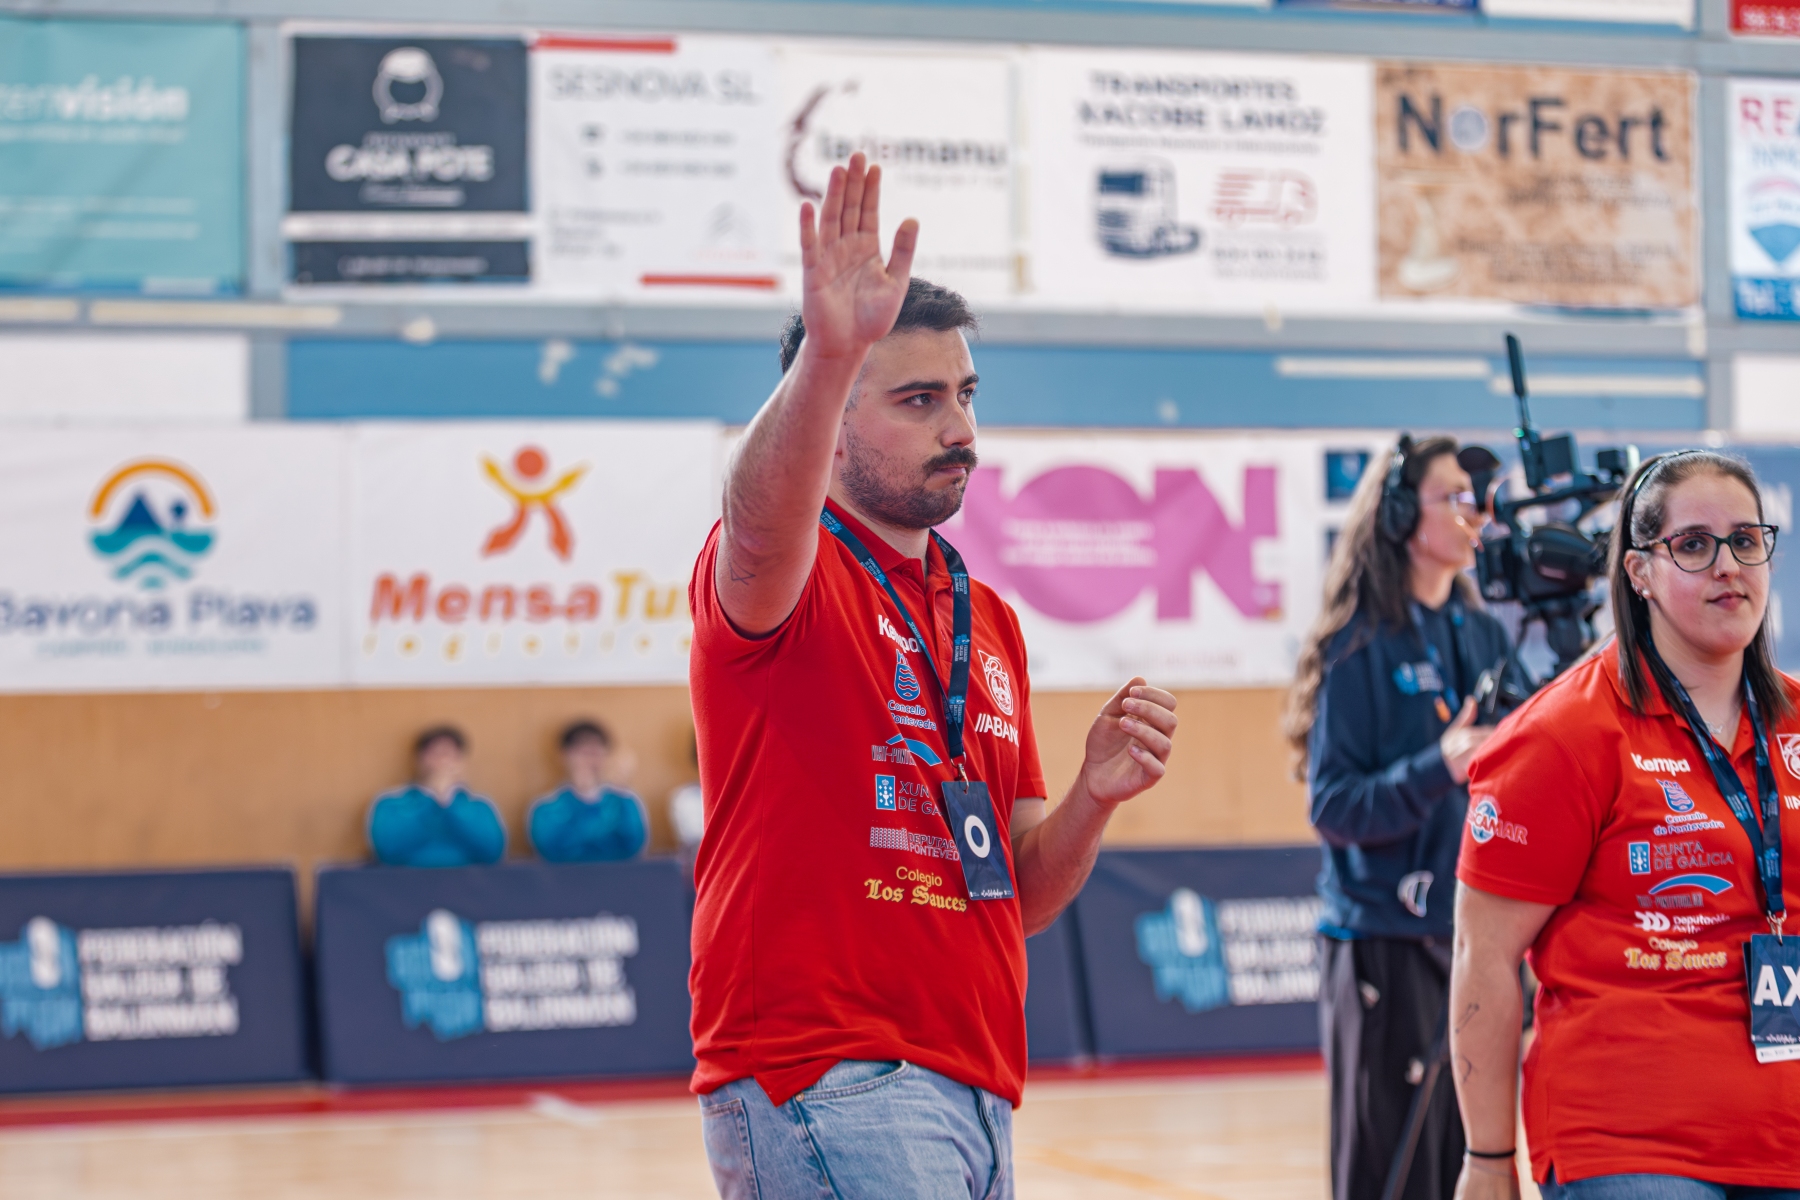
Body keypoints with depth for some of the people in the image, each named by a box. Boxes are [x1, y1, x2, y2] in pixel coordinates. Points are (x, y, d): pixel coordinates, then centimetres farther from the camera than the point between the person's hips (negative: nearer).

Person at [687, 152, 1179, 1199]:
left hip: (978, 1095, 8)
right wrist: (826, 355, -48)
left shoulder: (991, 622, 18)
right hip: (823, 1082, -8)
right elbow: (762, 519, -31)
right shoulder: (787, 575, -3)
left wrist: (1094, 797, -1)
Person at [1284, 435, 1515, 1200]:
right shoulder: (1361, 647, -7)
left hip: (1477, 936, 6)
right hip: (1387, 946, -6)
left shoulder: (1484, 636, 11)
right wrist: (1438, 768, -26)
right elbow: (1333, 806, -13)